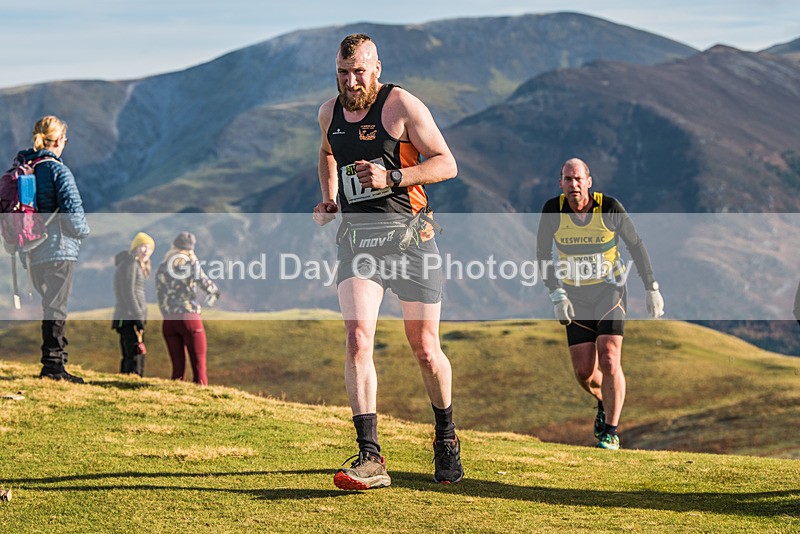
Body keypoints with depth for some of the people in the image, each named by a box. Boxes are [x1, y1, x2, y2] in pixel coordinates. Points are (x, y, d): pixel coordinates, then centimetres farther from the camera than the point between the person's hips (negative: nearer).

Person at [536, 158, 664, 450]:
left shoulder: (610, 207, -15)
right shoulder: (553, 209, -10)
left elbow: (635, 245, -2)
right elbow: (542, 253, -1)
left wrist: (652, 289, 0)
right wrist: (557, 294, -10)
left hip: (610, 291, -2)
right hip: (575, 296, 2)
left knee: (609, 361, -17)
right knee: (584, 371, -2)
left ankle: (610, 432, -5)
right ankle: (604, 403, 34)